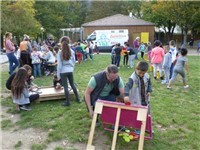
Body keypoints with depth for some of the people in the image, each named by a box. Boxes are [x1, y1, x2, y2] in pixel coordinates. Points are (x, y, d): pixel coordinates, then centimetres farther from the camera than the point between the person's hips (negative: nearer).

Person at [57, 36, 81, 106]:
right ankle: (78, 98, 26)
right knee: (72, 84, 18)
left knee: (65, 87, 4)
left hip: (63, 71, -4)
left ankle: (67, 102, 12)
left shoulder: (60, 52, -11)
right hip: (70, 71, 4)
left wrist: (58, 75, -3)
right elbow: (74, 61, 7)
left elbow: (59, 64, -9)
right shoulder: (72, 51, -2)